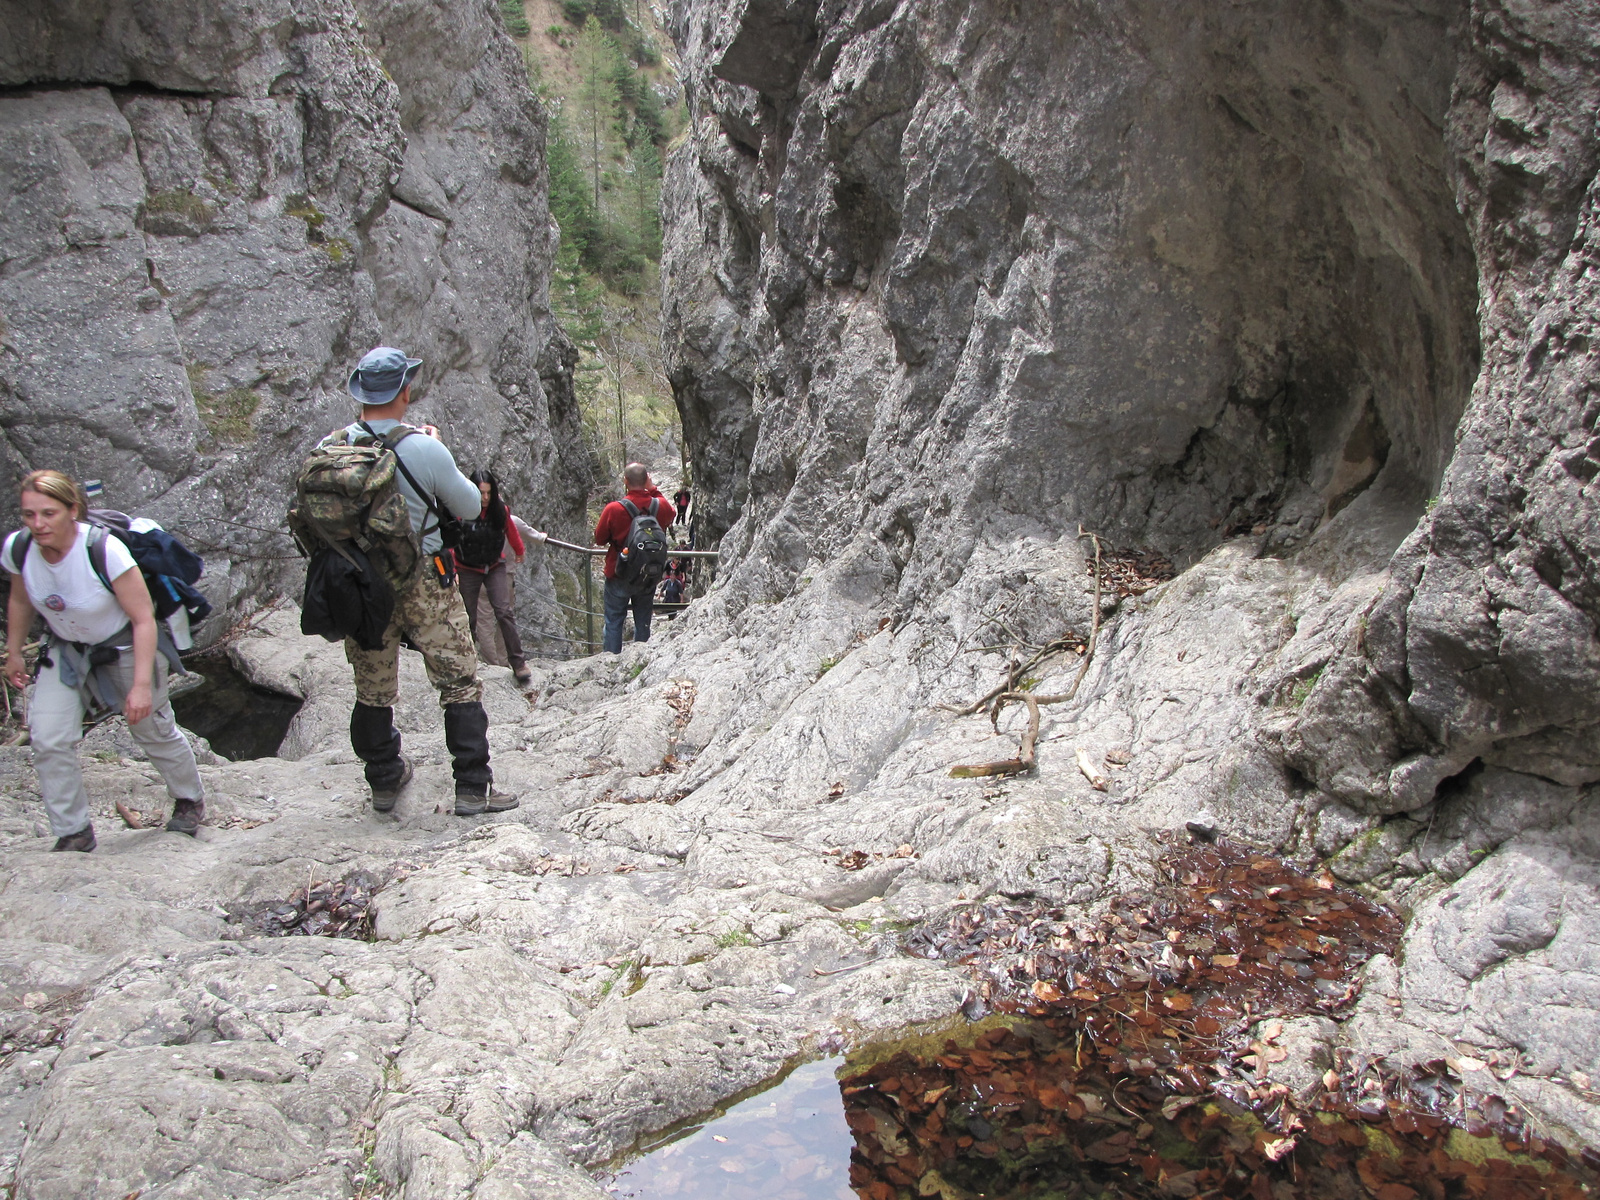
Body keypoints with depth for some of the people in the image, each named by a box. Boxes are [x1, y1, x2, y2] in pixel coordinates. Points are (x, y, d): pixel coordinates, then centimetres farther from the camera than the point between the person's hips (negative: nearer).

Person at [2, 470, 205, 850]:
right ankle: (73, 834, 8)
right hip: (66, 650, 4)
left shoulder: (104, 550, -33)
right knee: (48, 741, -9)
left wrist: (142, 684, -29)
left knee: (152, 730, 12)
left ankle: (190, 801, 39)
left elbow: (143, 619, -27)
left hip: (123, 645, -4)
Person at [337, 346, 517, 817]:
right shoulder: (424, 448, -17)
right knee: (460, 684, 6)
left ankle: (384, 780, 31)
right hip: (423, 583, -4)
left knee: (373, 690, 18)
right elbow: (470, 506, -3)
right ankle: (473, 787, 7)